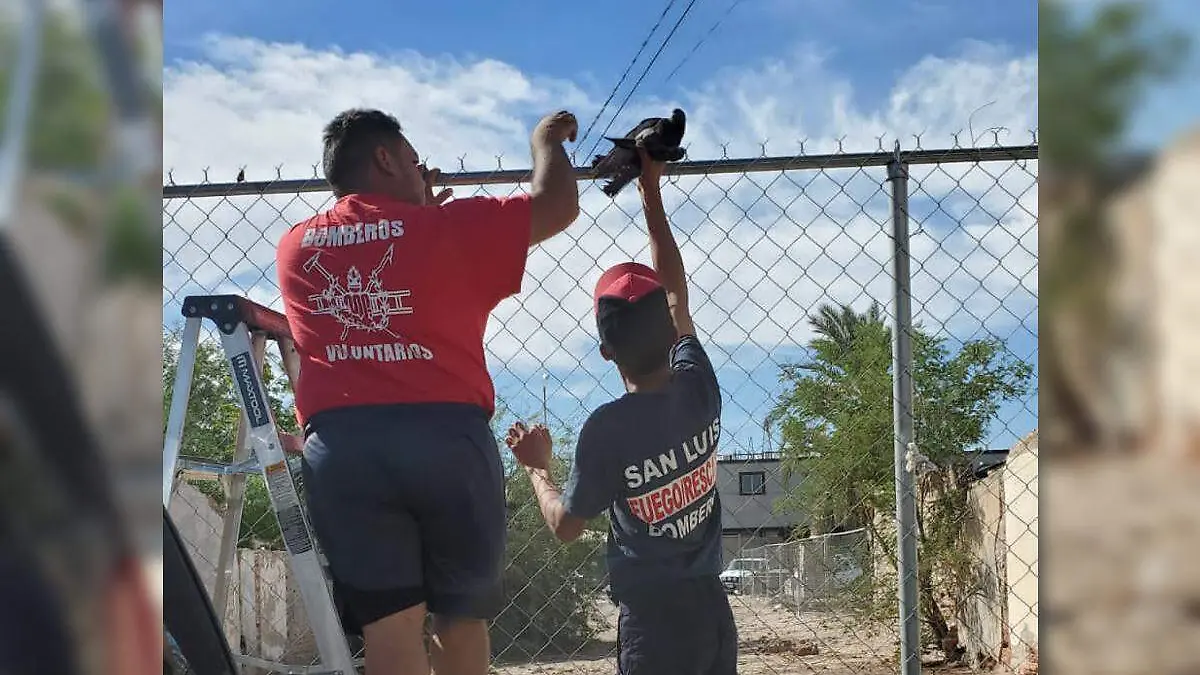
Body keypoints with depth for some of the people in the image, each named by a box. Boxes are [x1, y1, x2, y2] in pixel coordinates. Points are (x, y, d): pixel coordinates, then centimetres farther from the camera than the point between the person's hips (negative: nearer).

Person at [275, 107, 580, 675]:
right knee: (461, 616, 13)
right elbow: (557, 204, 9)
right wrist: (547, 140, 27)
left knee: (389, 624, -2)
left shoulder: (294, 247, 16)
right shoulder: (447, 226, 5)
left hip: (340, 447, 2)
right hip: (448, 438, -2)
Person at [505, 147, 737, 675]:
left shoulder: (608, 429, -15)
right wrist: (651, 194, 22)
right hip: (712, 611, 6)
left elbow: (565, 525, -2)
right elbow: (675, 293, 13)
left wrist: (536, 467, 16)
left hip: (654, 618, -5)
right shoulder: (700, 389, -2)